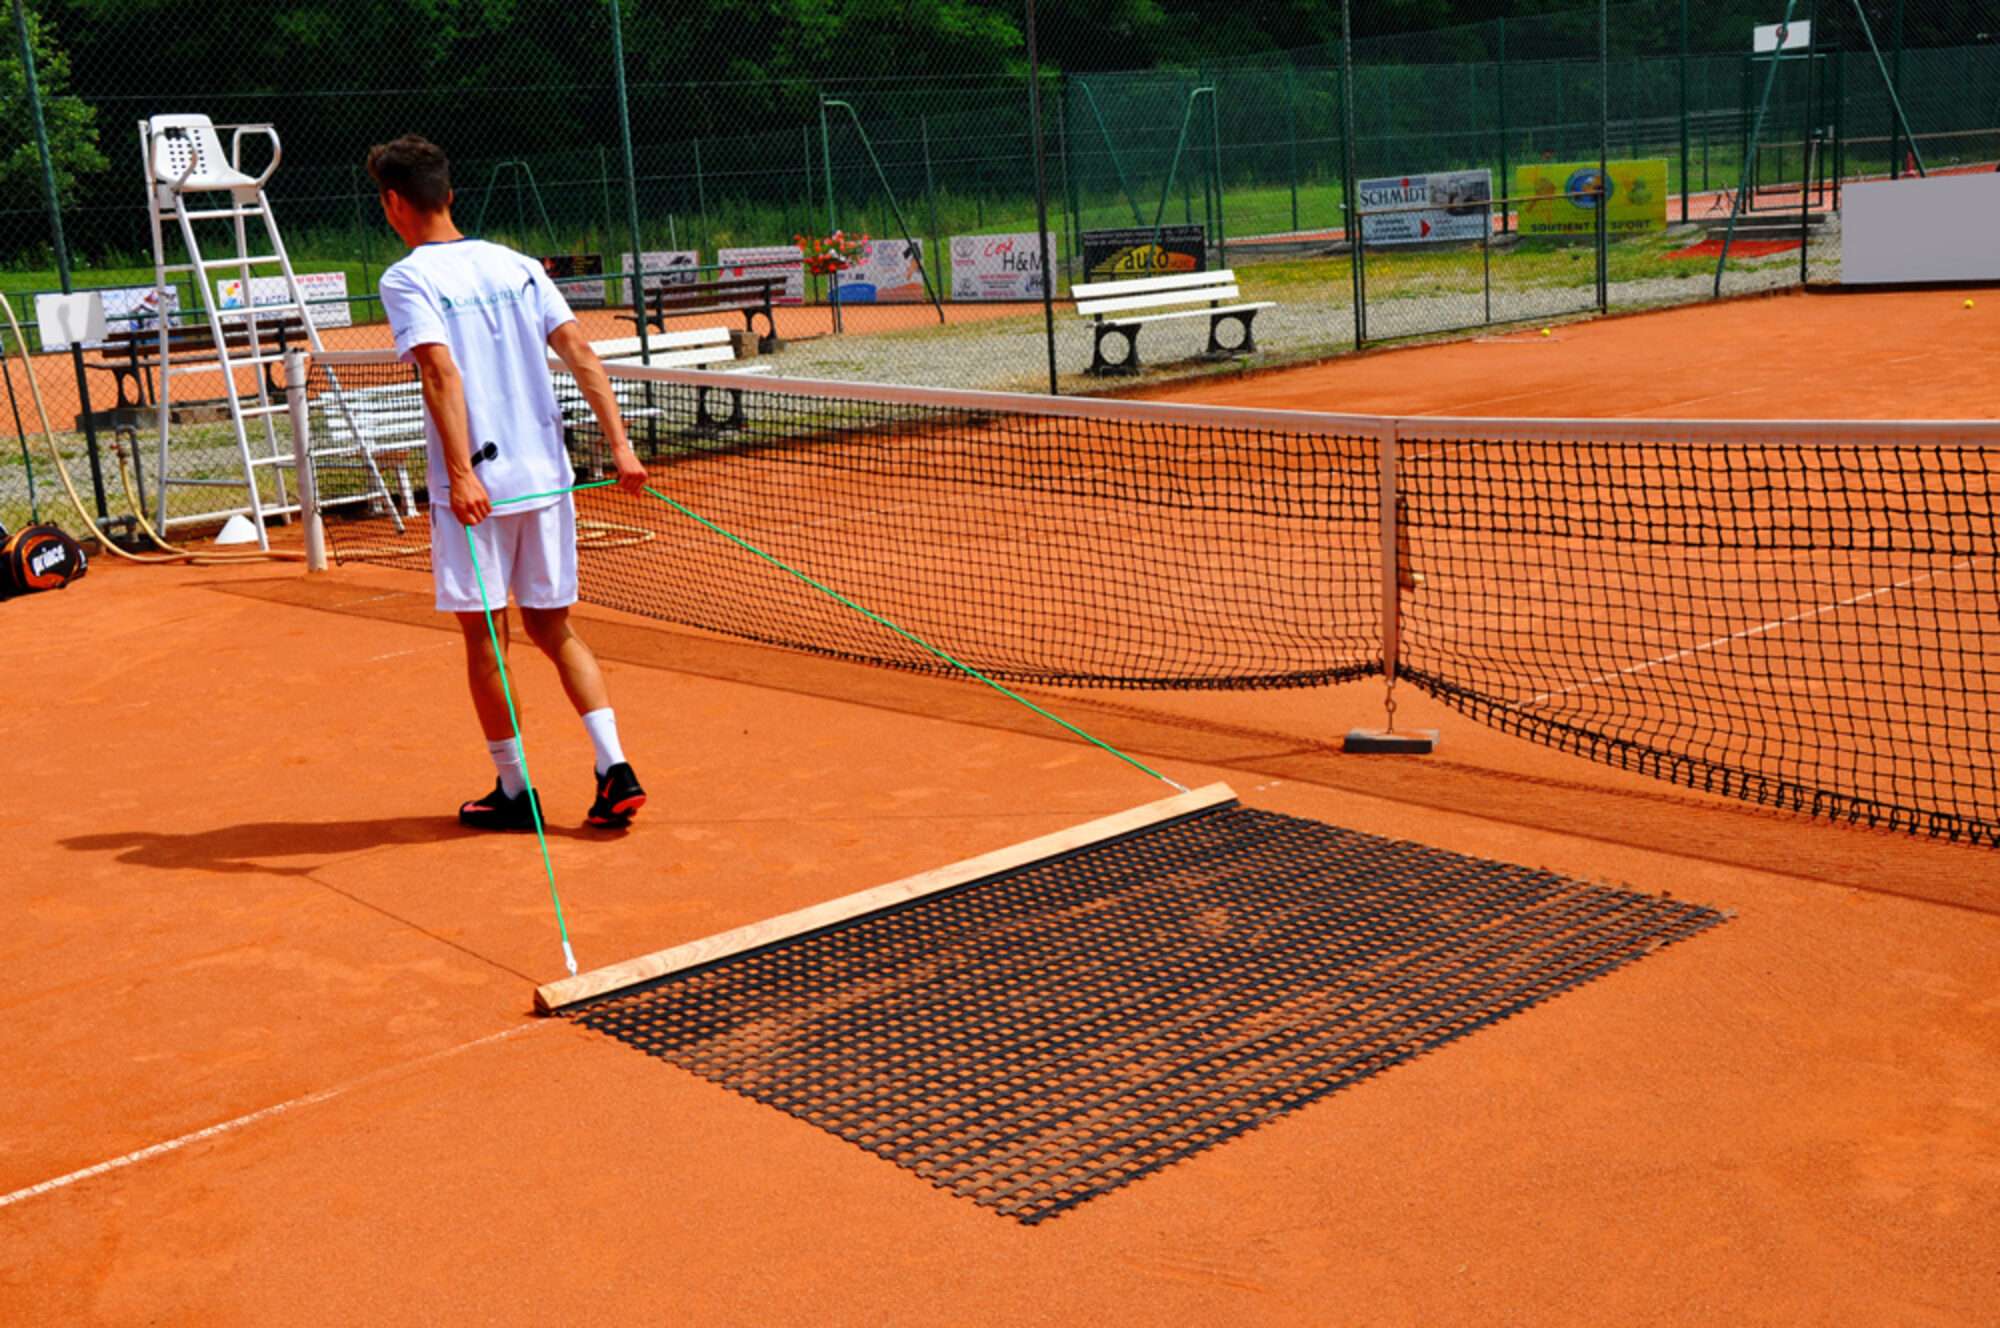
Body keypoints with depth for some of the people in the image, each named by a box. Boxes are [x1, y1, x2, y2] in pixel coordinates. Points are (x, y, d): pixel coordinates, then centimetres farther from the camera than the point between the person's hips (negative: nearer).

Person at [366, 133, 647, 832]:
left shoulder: (406, 280, -6)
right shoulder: (517, 265, 10)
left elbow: (442, 373, -20)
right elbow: (581, 353, 3)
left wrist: (461, 473, -25)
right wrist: (619, 444, 0)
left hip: (475, 485, -5)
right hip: (546, 475, 5)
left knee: (484, 635, 8)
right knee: (553, 626, 14)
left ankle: (514, 791, 16)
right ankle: (615, 769, 3)